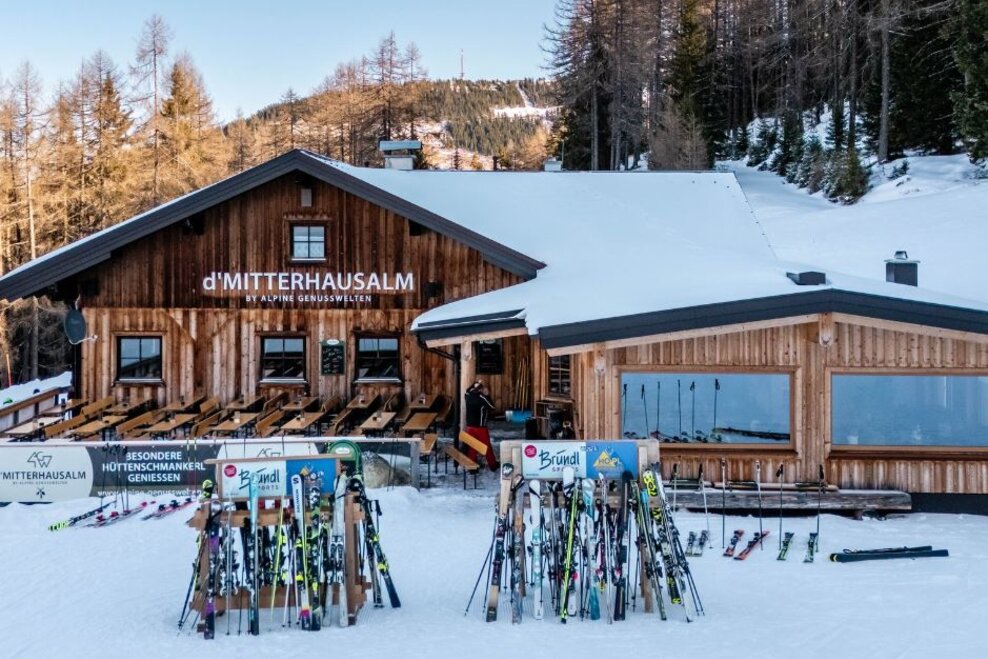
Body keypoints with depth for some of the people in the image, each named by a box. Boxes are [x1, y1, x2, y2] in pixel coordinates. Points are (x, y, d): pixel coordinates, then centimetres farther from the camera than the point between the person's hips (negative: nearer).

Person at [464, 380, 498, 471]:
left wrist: (475, 384, 21)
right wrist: (487, 395, -4)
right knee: (487, 447, 9)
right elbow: (492, 407, -9)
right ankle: (493, 465, 21)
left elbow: (468, 391, 26)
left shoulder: (468, 396, 0)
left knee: (471, 447, 11)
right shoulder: (481, 398, -19)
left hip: (470, 426, 5)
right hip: (480, 427, -5)